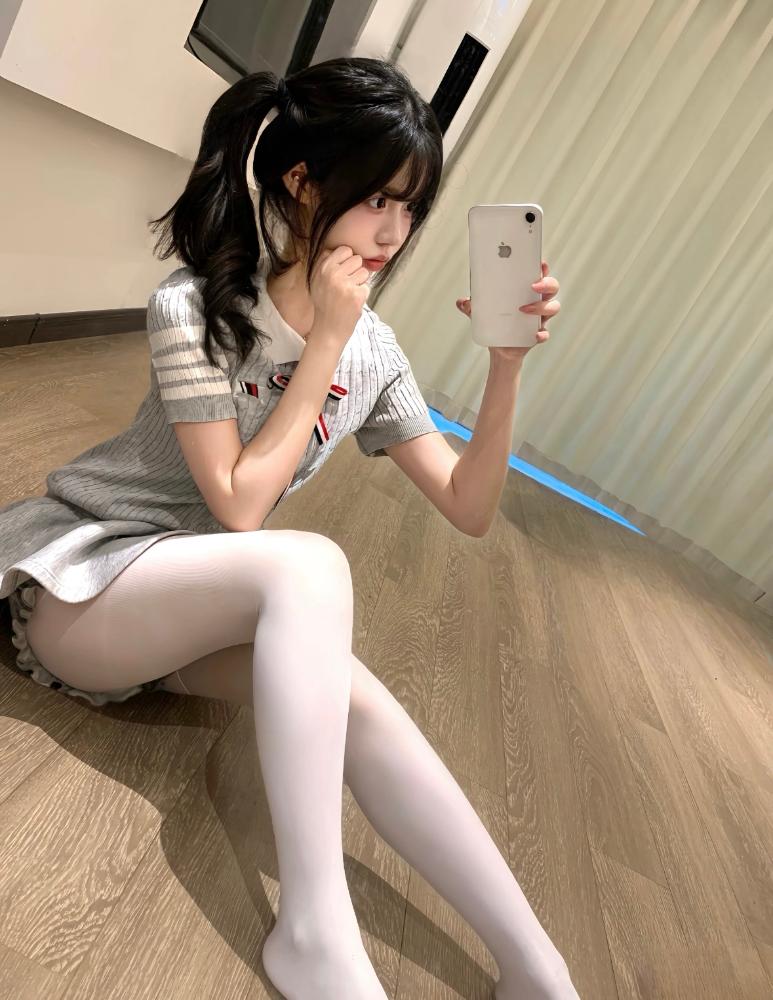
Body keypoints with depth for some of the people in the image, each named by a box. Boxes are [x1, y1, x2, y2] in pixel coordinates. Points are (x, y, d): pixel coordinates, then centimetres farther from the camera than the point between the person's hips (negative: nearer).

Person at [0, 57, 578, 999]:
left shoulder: (374, 352, -2)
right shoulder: (196, 307, -17)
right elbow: (237, 502, -23)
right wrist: (326, 342, -22)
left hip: (190, 602, 4)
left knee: (355, 697, -24)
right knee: (308, 565, -34)